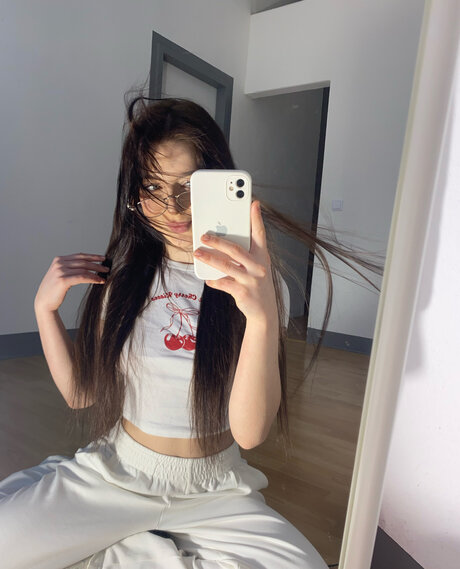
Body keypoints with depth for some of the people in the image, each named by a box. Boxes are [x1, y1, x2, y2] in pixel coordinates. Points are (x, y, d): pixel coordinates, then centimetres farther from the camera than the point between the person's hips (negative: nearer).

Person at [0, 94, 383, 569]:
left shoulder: (259, 284, -11)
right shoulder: (122, 274, -3)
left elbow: (250, 432, -21)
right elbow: (81, 393, 1)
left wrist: (263, 316, -36)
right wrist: (45, 307, -10)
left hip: (212, 493, 0)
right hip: (112, 472, 1)